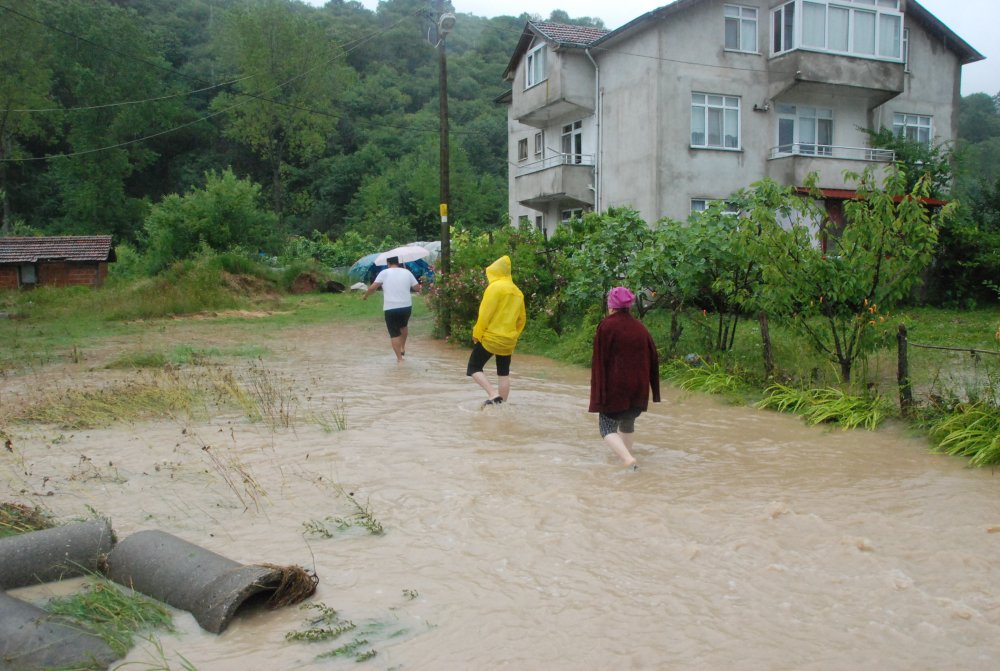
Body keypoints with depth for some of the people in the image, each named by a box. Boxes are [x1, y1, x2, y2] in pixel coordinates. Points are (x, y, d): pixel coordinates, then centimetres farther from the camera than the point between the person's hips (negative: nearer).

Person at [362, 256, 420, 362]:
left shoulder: (384, 273, -4)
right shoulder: (407, 272, 4)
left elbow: (373, 287, -8)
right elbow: (418, 288, 6)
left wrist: (365, 296, 9)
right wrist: (419, 291, 29)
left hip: (390, 309, -3)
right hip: (406, 307, 3)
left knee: (394, 334, 6)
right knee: (404, 326, 32)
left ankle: (399, 358, 5)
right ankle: (403, 348, 35)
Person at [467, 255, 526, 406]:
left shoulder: (495, 287, -11)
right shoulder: (517, 292, 10)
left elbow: (486, 313, -16)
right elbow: (521, 319, 14)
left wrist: (477, 333, -8)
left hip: (489, 337, -7)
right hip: (508, 341, 7)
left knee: (473, 368, 2)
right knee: (503, 374, 12)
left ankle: (493, 394, -15)